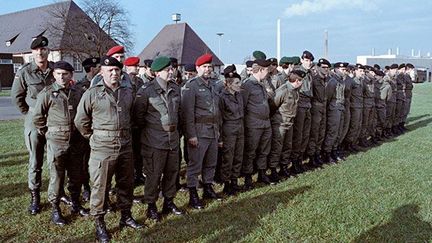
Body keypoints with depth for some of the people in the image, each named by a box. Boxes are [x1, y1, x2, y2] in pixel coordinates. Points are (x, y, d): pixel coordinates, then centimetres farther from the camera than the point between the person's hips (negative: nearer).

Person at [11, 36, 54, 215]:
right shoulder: (25, 72, -6)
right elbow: (16, 96, 4)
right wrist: (29, 113, 2)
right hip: (35, 123, -2)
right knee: (35, 163, 5)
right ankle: (35, 198, 17)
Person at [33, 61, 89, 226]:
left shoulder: (78, 93, 3)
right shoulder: (47, 93, -6)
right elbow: (38, 117, 0)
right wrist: (47, 133, 2)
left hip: (77, 142, 4)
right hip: (56, 142, -3)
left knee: (77, 175, 13)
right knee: (57, 177, 5)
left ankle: (76, 204, 31)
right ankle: (55, 210, 19)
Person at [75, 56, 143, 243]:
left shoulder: (128, 92, 6)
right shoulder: (92, 94, -6)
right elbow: (80, 121, 0)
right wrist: (94, 137, 4)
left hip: (125, 146, 4)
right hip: (103, 148, -4)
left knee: (126, 183, 15)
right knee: (100, 187, 4)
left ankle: (126, 216, 32)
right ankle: (99, 224, 19)